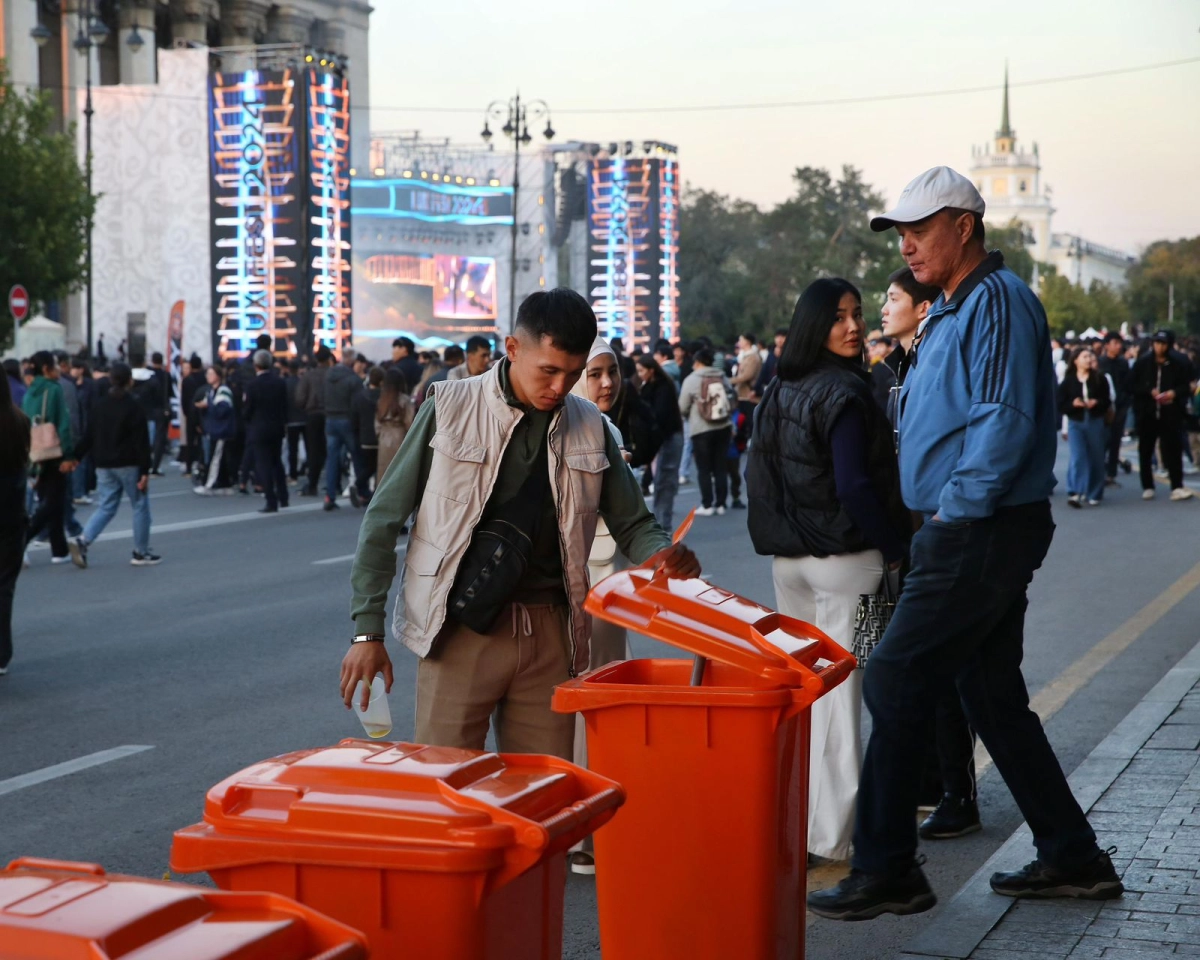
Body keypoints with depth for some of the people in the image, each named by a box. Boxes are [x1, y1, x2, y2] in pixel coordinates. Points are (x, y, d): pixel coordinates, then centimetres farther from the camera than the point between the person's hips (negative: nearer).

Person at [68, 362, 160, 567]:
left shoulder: (100, 405, 6)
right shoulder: (133, 407, -12)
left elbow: (89, 436, 8)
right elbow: (141, 442, -14)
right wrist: (145, 471, -13)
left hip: (104, 465, 6)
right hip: (128, 465, -6)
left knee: (106, 507, 10)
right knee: (140, 506, 8)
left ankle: (82, 541, -11)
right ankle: (141, 552, 11)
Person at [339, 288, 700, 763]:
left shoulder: (590, 428, 7)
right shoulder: (450, 408, -3)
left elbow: (632, 523, 16)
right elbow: (384, 519, 0)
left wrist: (661, 554, -8)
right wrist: (367, 630, -4)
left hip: (549, 634, 3)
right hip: (460, 629, -3)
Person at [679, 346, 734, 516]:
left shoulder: (691, 379, -7)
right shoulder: (722, 378, 2)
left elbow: (683, 408, -5)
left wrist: (692, 415, 17)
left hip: (701, 429, -4)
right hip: (723, 427, 4)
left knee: (704, 469, 3)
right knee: (720, 467, 10)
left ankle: (707, 505, 1)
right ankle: (720, 504, 12)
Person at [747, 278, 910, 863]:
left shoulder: (777, 393, 9)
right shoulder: (843, 392, -15)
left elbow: (759, 475, 14)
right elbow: (854, 486, -20)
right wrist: (895, 546, -9)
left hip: (788, 559, 8)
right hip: (846, 558, -8)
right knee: (839, 692, -2)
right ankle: (829, 836, 1)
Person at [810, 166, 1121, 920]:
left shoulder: (998, 302, -15)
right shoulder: (954, 310, 16)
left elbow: (1007, 422, -24)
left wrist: (955, 509, -18)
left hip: (982, 536, -10)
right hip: (972, 535, 10)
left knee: (896, 687, -7)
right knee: (995, 697, 14)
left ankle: (885, 872, -1)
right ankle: (1071, 858, 22)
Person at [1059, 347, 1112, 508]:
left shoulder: (1100, 379, 4)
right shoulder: (1068, 381, 2)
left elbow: (1107, 401, 4)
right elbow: (1060, 404, 0)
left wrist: (1096, 403, -16)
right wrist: (1073, 404, -18)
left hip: (1096, 423, 1)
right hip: (1076, 423, -1)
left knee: (1096, 459, 7)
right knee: (1078, 457, -13)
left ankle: (1094, 495, 18)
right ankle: (1075, 493, -19)